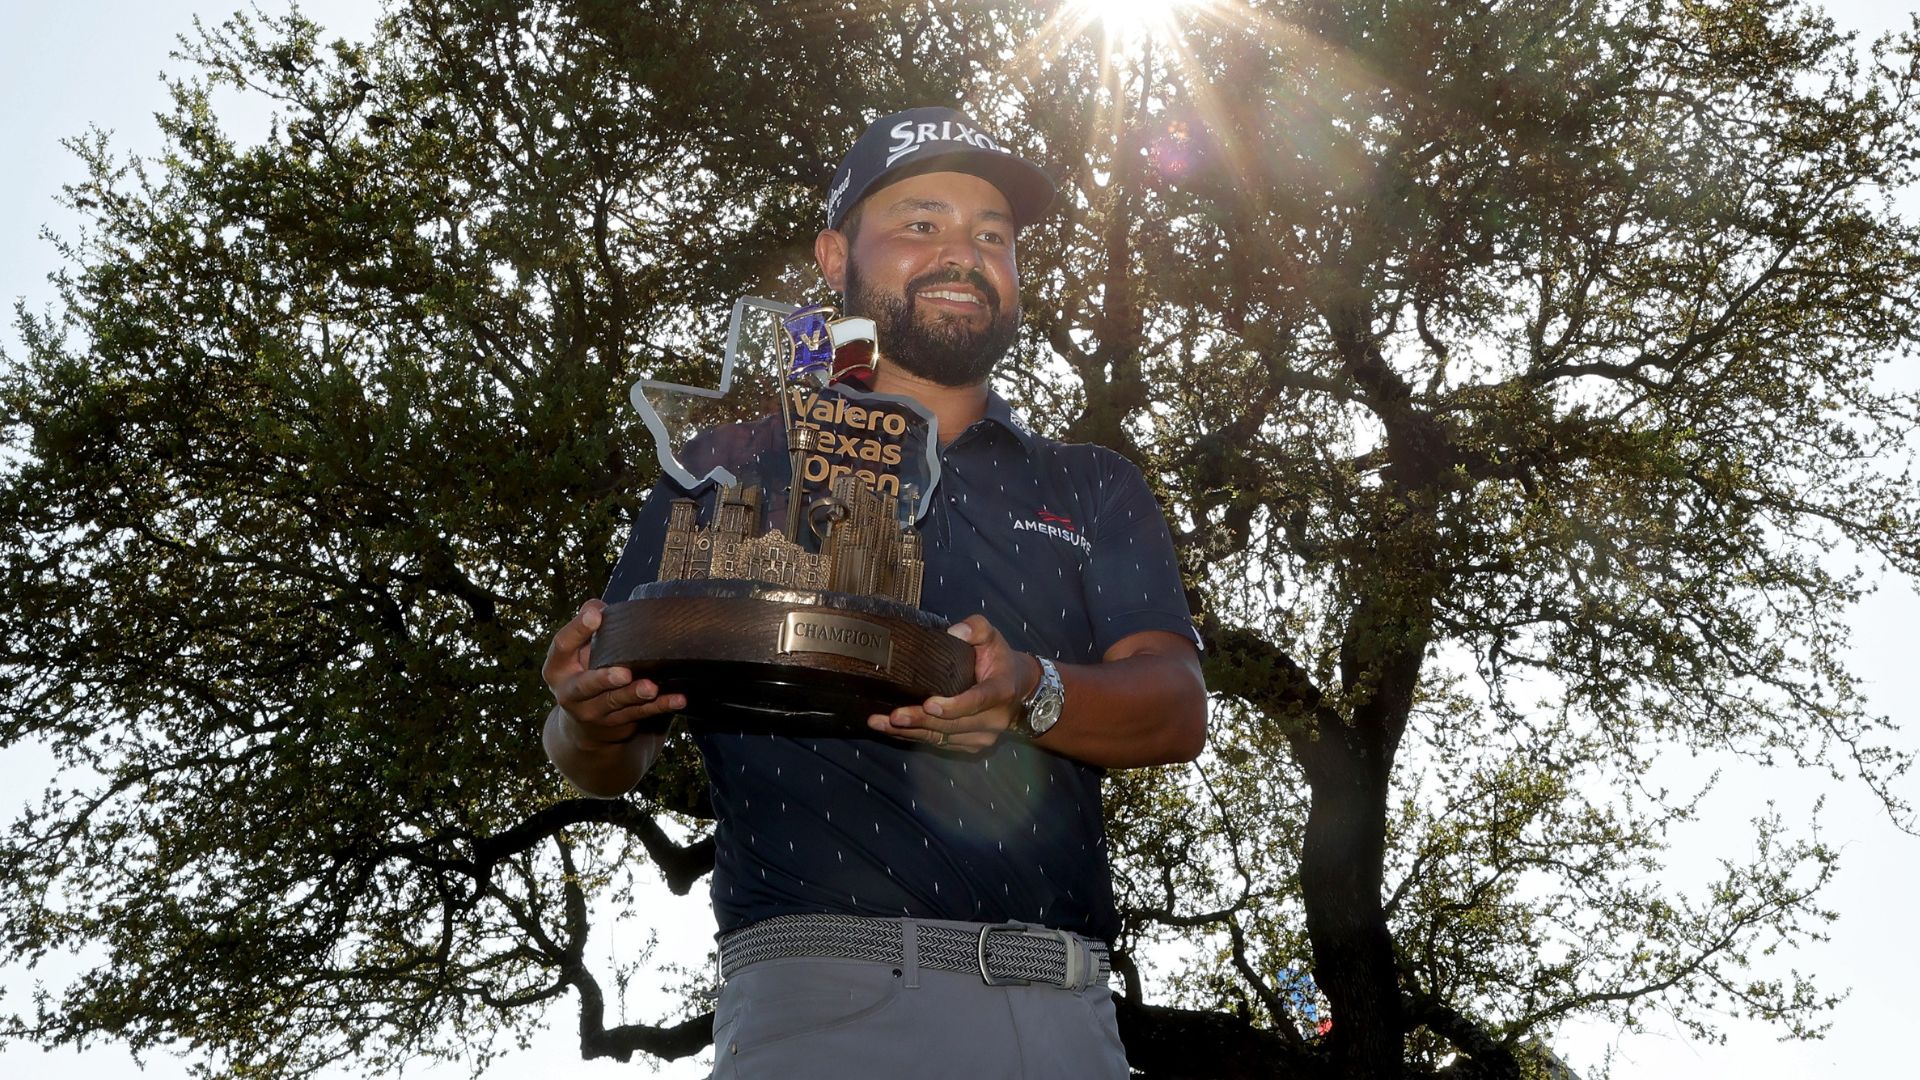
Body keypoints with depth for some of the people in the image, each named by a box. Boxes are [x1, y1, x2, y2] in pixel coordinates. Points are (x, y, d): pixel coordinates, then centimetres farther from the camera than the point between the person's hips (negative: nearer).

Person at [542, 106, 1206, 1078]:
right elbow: (607, 763, 12)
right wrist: (591, 719, -12)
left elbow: (1178, 711, 2)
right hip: (824, 997, -1)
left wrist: (1032, 694, -19)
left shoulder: (1092, 491, 17)